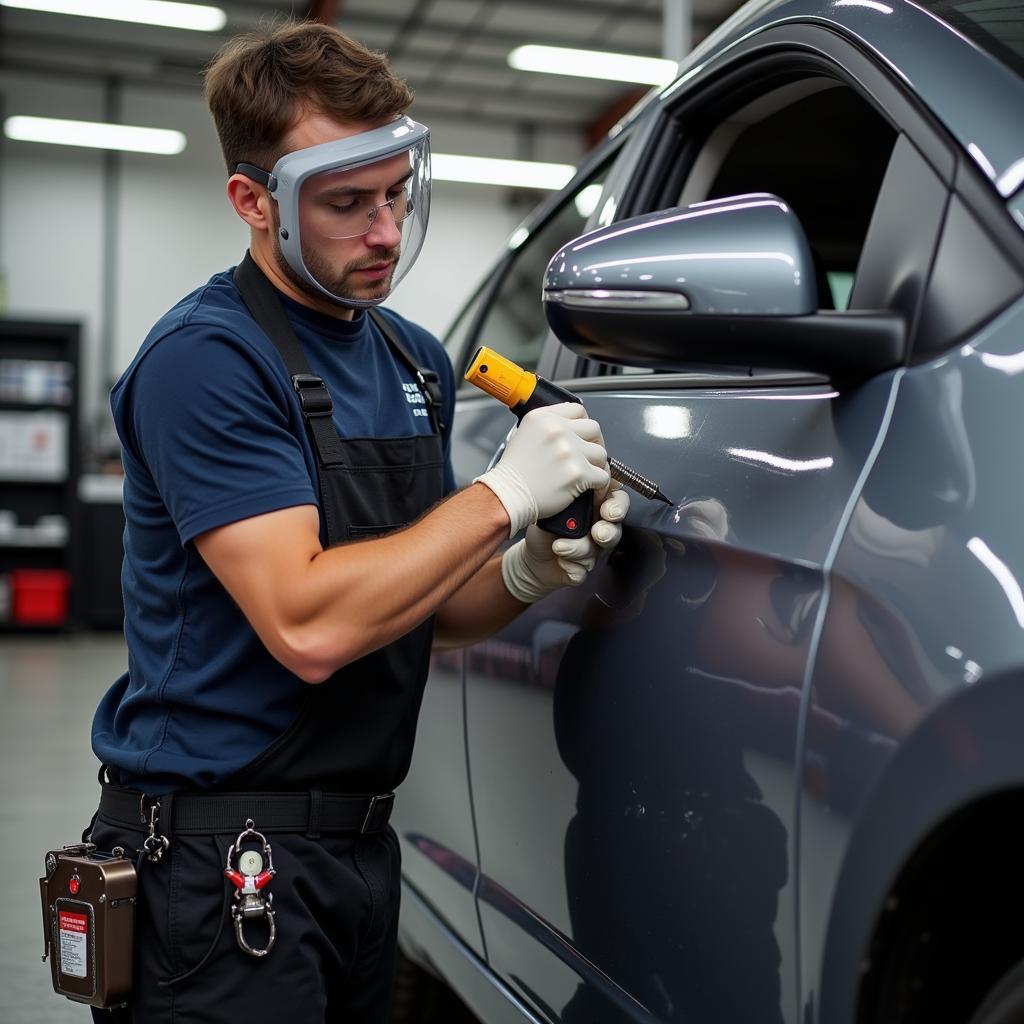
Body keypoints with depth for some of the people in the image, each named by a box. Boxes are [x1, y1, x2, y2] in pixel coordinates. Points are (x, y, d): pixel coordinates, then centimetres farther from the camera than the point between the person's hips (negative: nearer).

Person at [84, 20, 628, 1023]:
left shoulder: (418, 361, 9)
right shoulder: (207, 357, -16)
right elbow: (307, 625, -25)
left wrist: (527, 575, -6)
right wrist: (505, 493, -21)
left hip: (362, 847, 8)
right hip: (221, 857, -8)